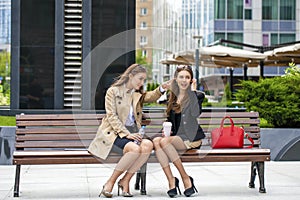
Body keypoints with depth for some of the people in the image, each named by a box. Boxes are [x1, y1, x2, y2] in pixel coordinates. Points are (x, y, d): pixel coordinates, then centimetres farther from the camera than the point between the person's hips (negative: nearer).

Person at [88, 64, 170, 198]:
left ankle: (125, 180, -15)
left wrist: (161, 89, -23)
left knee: (148, 145, -27)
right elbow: (111, 116, -8)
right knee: (135, 149, -33)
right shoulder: (113, 91, 1)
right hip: (113, 133, -5)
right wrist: (127, 134, -17)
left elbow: (150, 97, -1)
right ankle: (110, 182, -18)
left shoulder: (138, 94, 19)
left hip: (132, 132, 6)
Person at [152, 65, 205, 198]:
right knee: (156, 141, -28)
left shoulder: (197, 95, 1)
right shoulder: (171, 97, 17)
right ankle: (171, 180, -29)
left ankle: (186, 179, -23)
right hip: (174, 136, 5)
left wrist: (192, 91, -13)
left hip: (191, 137, -5)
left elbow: (196, 113, -19)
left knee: (164, 141, -32)